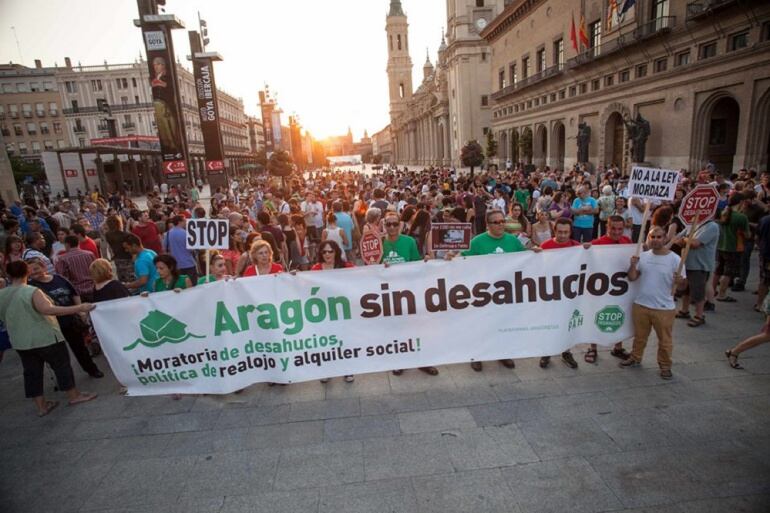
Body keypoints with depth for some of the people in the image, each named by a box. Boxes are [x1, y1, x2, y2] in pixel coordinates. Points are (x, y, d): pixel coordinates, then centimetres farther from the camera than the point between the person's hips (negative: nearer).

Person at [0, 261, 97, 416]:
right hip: (45, 337, -6)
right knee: (61, 365, 8)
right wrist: (79, 308, -35)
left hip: (20, 342, 6)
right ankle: (73, 396, 18)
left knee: (32, 372, 13)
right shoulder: (32, 292, -19)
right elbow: (48, 309, -31)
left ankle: (41, 406, 20)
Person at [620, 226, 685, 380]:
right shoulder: (643, 256, 0)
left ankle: (665, 366, 30)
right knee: (639, 336, 20)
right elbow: (632, 278, 2)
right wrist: (633, 265, -14)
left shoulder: (674, 259, -10)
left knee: (665, 340, 11)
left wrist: (679, 281, -28)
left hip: (664, 308, -3)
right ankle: (635, 358, 38)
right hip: (641, 305, 3)